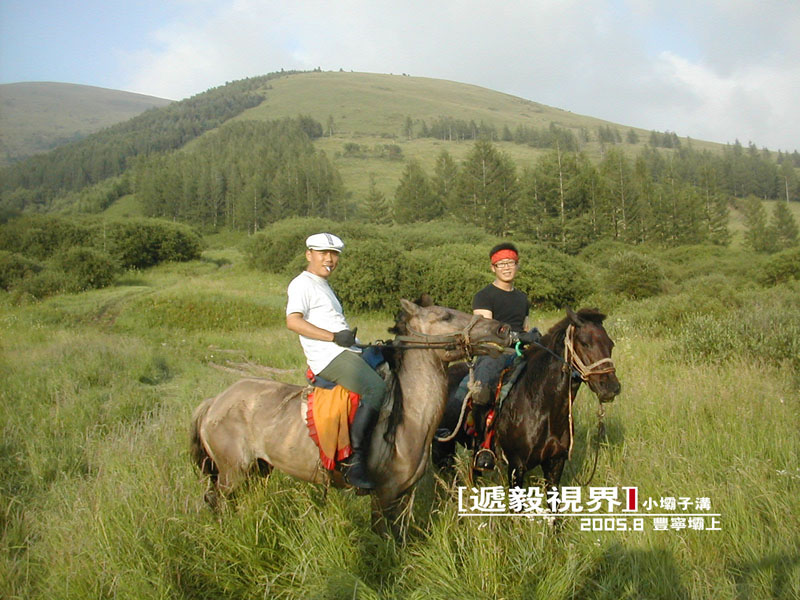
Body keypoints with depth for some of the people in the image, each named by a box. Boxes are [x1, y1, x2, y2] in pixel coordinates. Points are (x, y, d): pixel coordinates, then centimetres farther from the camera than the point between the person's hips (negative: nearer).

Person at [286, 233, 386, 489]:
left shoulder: (324, 286, 28)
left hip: (348, 353, 11)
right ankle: (355, 462, -29)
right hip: (330, 356, -11)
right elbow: (293, 321, -17)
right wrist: (334, 336, -21)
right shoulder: (302, 284, -2)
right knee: (375, 388, -28)